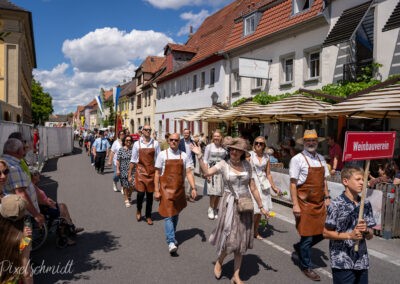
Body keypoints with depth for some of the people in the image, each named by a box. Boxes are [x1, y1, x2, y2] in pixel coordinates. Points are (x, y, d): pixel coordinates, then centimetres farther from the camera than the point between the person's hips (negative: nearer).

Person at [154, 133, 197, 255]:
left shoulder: (184, 155, 2)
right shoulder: (162, 154, -2)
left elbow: (189, 173, 0)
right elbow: (157, 174, -1)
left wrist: (193, 188, -10)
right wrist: (156, 190, -4)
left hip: (179, 189, 3)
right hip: (166, 188, -3)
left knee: (175, 214, 14)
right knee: (168, 215, -9)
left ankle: (171, 237, 32)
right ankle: (171, 242, -9)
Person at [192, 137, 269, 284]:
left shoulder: (247, 165, 0)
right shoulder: (224, 164, -6)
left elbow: (253, 187, 5)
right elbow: (206, 172, -17)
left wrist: (261, 206, 6)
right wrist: (199, 156, -23)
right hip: (229, 204, -3)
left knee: (241, 241, 10)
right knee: (230, 239, -4)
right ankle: (219, 261, 30)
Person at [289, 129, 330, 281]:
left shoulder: (321, 158, 8)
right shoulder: (297, 159, -11)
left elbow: (323, 180, 16)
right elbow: (293, 183, -12)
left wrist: (327, 197, 10)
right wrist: (295, 205, -16)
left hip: (320, 203, 6)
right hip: (305, 203, -6)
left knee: (323, 232, 9)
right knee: (307, 237, 3)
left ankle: (300, 246, 34)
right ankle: (306, 267, 25)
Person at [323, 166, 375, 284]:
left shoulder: (366, 205, 4)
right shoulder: (336, 204, -13)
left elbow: (370, 236, 10)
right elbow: (326, 233, -10)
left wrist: (366, 230, -12)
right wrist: (350, 235, -19)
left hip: (362, 261, 6)